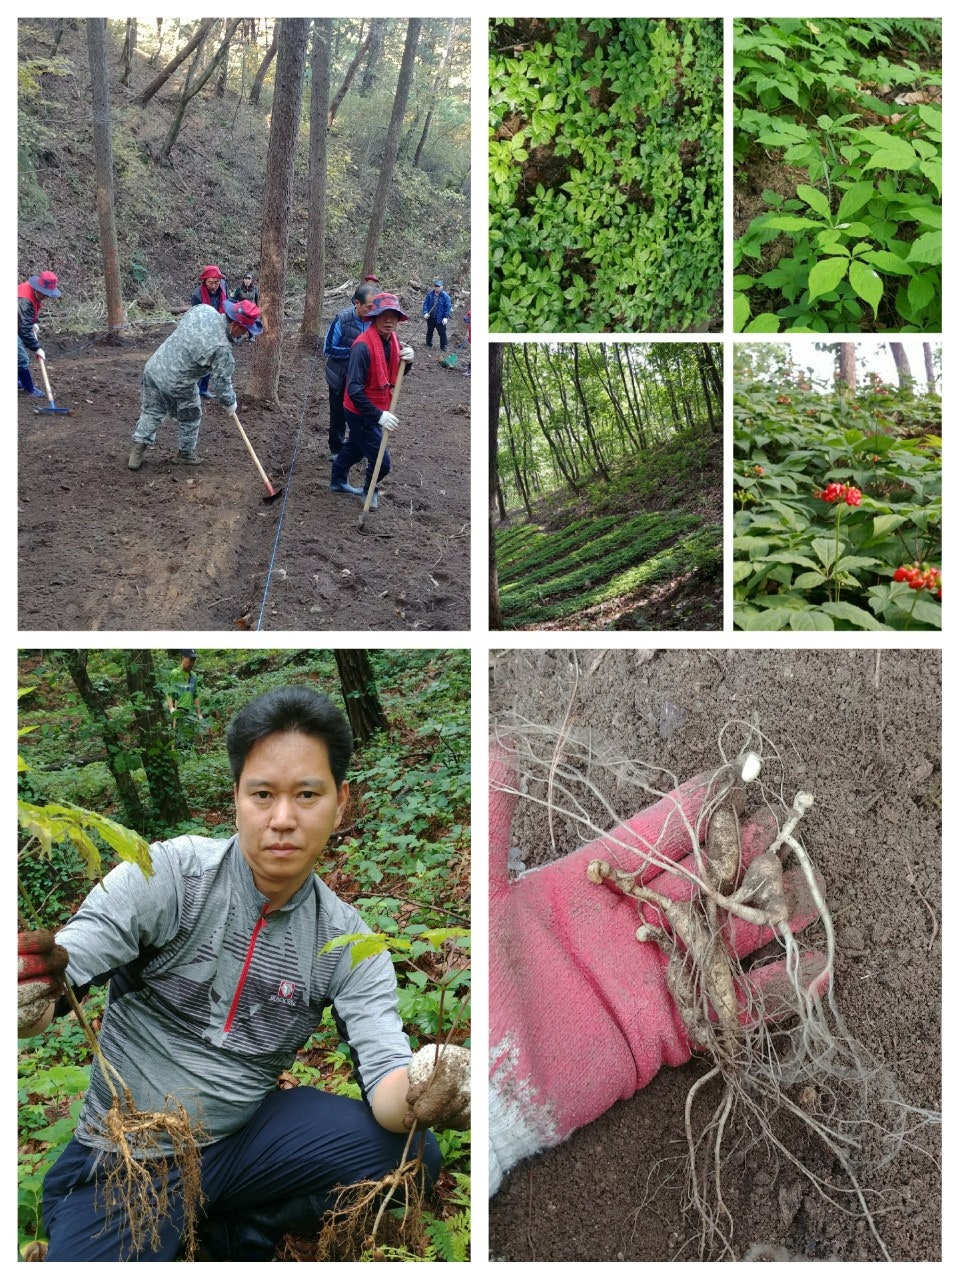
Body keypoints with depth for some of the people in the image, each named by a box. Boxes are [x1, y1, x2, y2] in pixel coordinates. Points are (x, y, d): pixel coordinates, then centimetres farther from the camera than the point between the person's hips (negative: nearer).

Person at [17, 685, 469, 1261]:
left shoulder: (348, 944, -4)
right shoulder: (166, 874, -14)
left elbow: (385, 1072, -13)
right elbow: (55, 982, -21)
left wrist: (418, 1097, -38)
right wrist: (36, 984, -46)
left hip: (246, 1133, 3)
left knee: (411, 1154, -16)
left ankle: (235, 1233, 7)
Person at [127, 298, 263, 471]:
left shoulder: (202, 309, -9)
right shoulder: (222, 350, -25)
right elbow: (222, 384, -14)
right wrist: (230, 403, 5)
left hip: (153, 367, 6)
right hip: (177, 384, -6)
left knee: (151, 411, 21)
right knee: (190, 418, 20)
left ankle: (138, 449, 22)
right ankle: (186, 452, 37)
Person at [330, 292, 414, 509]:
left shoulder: (392, 339, -3)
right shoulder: (363, 346, -29)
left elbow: (395, 375, 8)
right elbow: (354, 390, -31)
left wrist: (407, 360, -14)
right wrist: (379, 416, -34)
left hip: (378, 408, 9)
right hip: (361, 412, -8)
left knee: (355, 447, 29)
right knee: (381, 462, -3)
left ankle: (338, 481, 52)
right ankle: (369, 491, 27)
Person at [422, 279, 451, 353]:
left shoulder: (445, 296, -10)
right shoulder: (430, 294, -1)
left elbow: (447, 307, -8)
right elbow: (425, 304, 4)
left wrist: (446, 317, -15)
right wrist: (425, 313, -11)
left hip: (440, 319, -4)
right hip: (431, 317, 4)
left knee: (442, 333, -3)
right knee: (429, 332, 19)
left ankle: (443, 348, 8)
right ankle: (429, 344, 36)